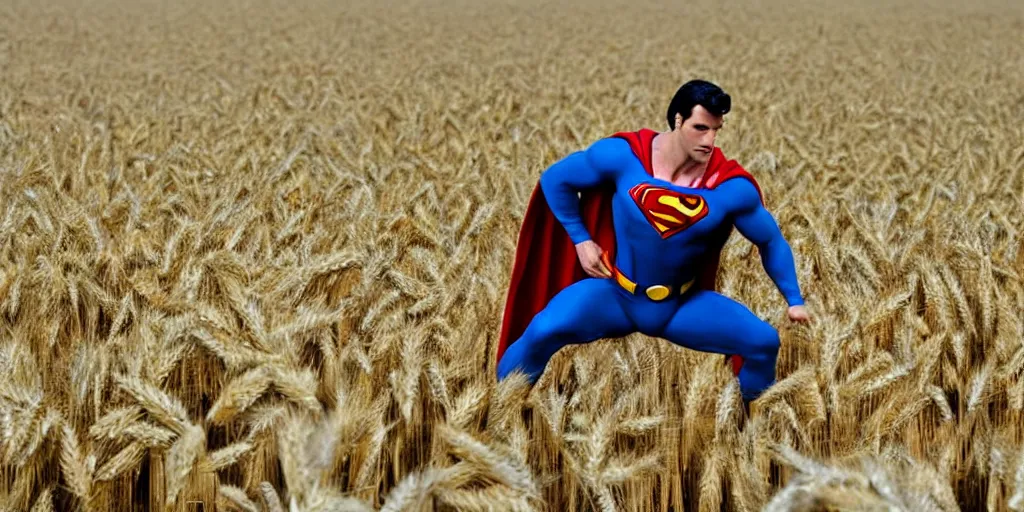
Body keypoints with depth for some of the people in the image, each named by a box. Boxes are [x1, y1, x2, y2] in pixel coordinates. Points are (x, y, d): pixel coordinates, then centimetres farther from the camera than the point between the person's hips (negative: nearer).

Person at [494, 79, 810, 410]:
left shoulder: (731, 185, -15)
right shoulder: (623, 155, -17)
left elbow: (772, 241, 2)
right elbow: (555, 179, -1)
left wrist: (794, 300, 2)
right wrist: (580, 240, -4)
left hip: (683, 306, 2)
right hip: (615, 294, -2)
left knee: (764, 341, -15)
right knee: (541, 330, -27)